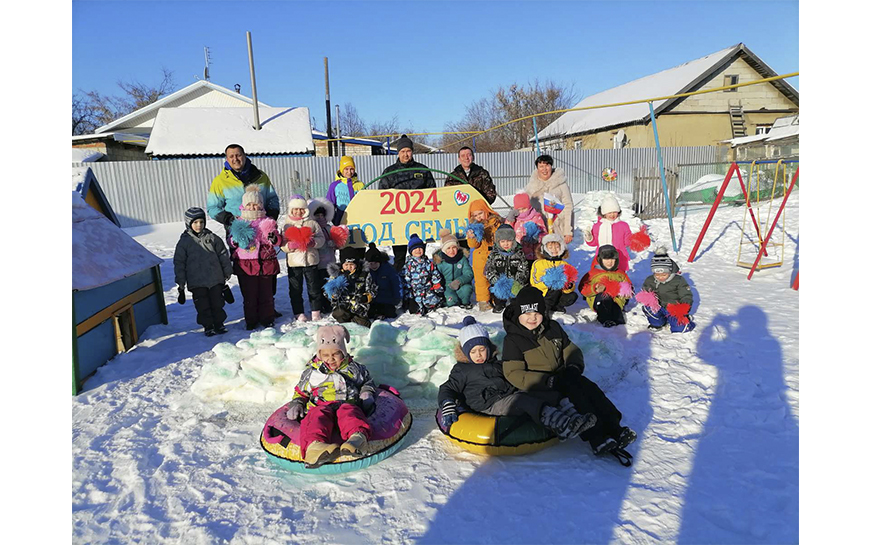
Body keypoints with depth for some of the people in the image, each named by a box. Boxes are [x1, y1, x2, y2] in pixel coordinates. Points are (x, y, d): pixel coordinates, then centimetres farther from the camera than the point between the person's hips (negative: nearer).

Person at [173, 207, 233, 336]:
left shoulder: (212, 238, 4)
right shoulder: (184, 242, 0)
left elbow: (223, 255, 10)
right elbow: (179, 262, 3)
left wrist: (227, 271, 9)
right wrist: (181, 282, 1)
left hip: (215, 278, 1)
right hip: (197, 282, -1)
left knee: (217, 302, 7)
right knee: (203, 306, 4)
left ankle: (219, 323, 21)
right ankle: (207, 326, 16)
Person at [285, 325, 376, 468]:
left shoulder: (354, 368, 22)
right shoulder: (311, 372, 21)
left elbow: (367, 381, 35)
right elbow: (300, 391, 33)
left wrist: (367, 393, 14)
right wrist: (296, 404, 14)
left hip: (348, 403, 0)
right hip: (320, 405, 0)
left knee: (348, 411, -39)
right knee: (319, 415, -38)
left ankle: (358, 436, -72)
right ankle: (314, 444, -70)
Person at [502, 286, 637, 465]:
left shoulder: (553, 327, 10)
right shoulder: (513, 340, -9)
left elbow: (571, 350, 17)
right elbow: (513, 374, -17)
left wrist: (574, 367, -8)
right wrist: (549, 381, -26)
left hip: (562, 378, 6)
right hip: (541, 389, -6)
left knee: (590, 388, -22)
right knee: (576, 392, -30)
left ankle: (614, 430, -28)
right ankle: (596, 439, -35)